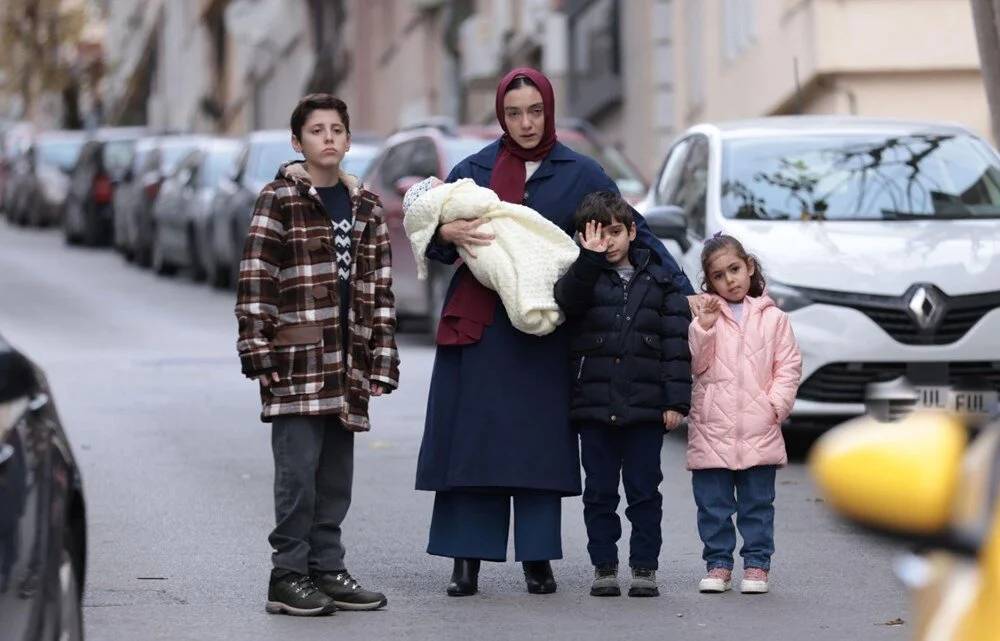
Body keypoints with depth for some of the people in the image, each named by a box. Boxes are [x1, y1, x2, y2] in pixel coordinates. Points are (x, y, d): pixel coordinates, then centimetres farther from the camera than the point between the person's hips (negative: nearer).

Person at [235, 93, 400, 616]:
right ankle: (288, 576, 0)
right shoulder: (279, 200, -2)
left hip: (348, 361, 5)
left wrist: (382, 359, 9)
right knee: (298, 470, -7)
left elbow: (379, 288, 14)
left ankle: (327, 570, 17)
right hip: (297, 357, -5)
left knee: (336, 474, 9)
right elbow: (254, 279, -7)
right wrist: (257, 349, -12)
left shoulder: (364, 207, 14)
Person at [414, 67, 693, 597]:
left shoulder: (579, 174, 7)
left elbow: (634, 232, 8)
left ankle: (537, 559, 6)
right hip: (477, 326, 1)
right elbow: (430, 239, 12)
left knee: (539, 441, -1)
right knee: (472, 436, -3)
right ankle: (467, 561, 0)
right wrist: (449, 233, -12)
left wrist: (682, 291, 1)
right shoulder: (474, 169, 10)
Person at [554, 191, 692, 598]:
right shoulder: (584, 278, 6)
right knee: (600, 491, 6)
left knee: (644, 491, 3)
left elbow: (676, 342, 2)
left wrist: (676, 400, -5)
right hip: (594, 404, 1)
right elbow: (567, 300, -19)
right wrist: (590, 258, -30)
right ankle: (604, 567, 13)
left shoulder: (658, 280, 5)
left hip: (645, 407, -1)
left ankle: (644, 568, 10)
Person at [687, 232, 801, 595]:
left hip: (758, 429, 0)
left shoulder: (773, 318, 5)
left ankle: (756, 564, 12)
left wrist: (776, 405, -7)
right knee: (713, 504, 6)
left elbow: (789, 366, 4)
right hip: (711, 429, 0)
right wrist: (704, 327, -14)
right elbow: (695, 364, -2)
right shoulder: (703, 314, 5)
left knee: (757, 504, 6)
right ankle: (718, 563, 14)